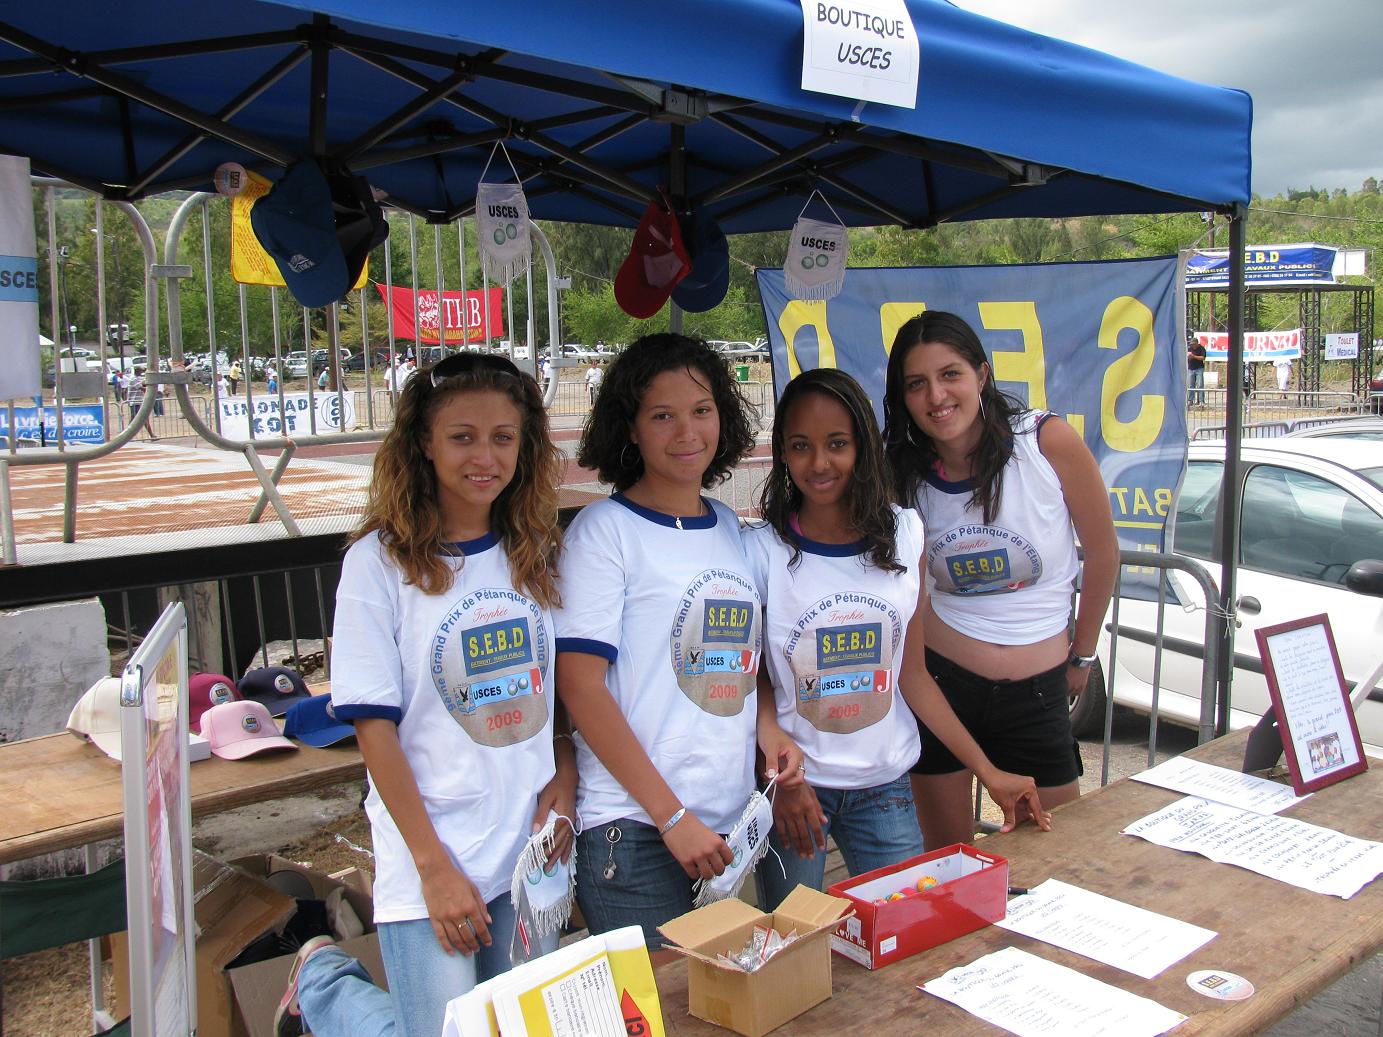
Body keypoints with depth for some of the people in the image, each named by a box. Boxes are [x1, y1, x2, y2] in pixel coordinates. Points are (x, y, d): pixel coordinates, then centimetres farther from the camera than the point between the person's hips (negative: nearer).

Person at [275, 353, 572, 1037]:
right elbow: (374, 727, -10)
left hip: (532, 850, 5)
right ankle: (323, 980, 24)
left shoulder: (535, 552, 5)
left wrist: (563, 791, -5)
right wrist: (435, 868, -12)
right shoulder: (379, 562, -9)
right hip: (432, 858, -5)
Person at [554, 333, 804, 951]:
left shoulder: (729, 529, 10)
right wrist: (673, 818, -15)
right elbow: (580, 685, -13)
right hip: (635, 829, -6)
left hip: (730, 825, 6)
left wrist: (765, 728, 1)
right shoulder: (606, 529, -8)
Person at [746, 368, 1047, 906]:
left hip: (885, 785, 3)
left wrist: (988, 772, 0)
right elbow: (754, 681, -3)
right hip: (793, 785, -2)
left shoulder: (904, 535, -2)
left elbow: (912, 676, 2)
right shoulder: (761, 550, -11)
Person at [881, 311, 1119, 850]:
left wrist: (1082, 657, 8)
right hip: (941, 681, 1)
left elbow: (1103, 554, 0)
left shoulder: (1049, 441, -12)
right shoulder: (906, 475, -4)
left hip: (1038, 690, -1)